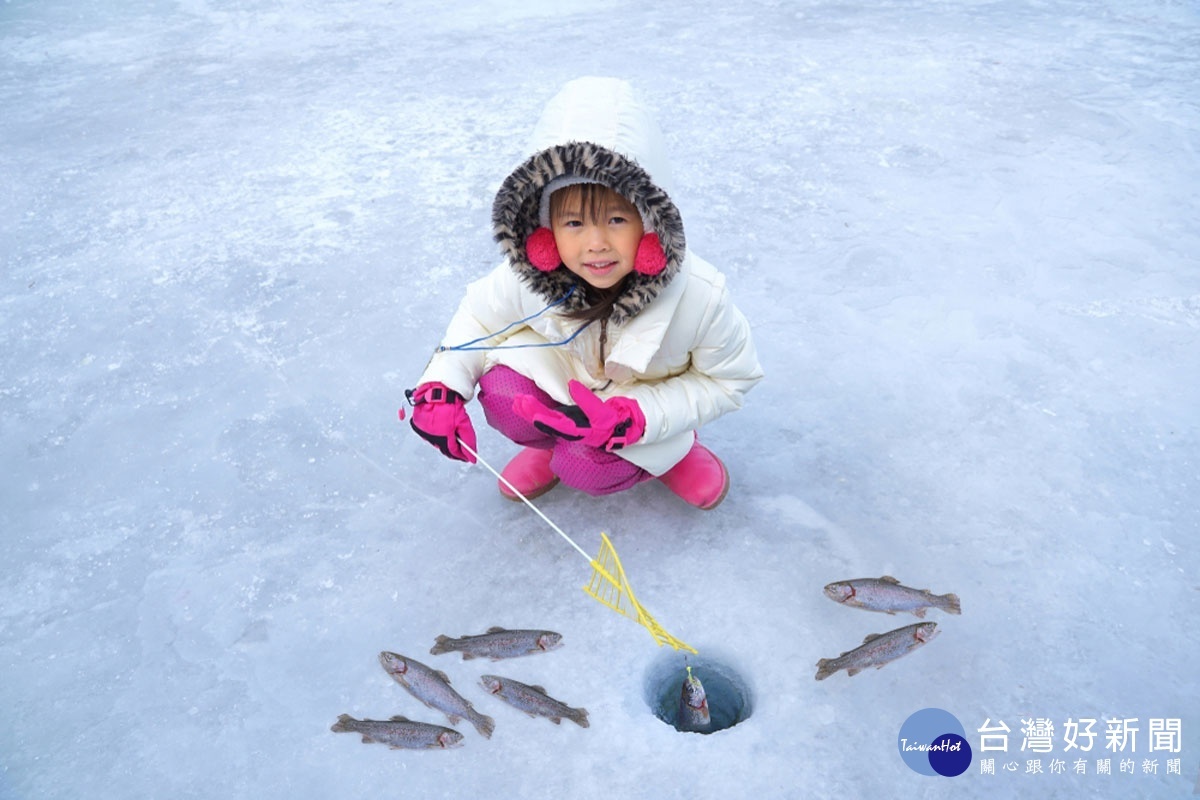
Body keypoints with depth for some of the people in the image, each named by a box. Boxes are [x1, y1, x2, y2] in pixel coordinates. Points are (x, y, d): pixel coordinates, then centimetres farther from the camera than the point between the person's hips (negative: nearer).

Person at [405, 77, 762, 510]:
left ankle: (670, 454, 7)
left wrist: (635, 416, -31)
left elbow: (731, 378, -18)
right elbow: (480, 312, -6)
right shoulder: (528, 279, -28)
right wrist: (441, 387, -23)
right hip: (562, 381, 3)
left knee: (585, 470, -25)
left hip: (650, 408, -2)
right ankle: (557, 440, 11)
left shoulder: (699, 297, -35)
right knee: (502, 396, -24)